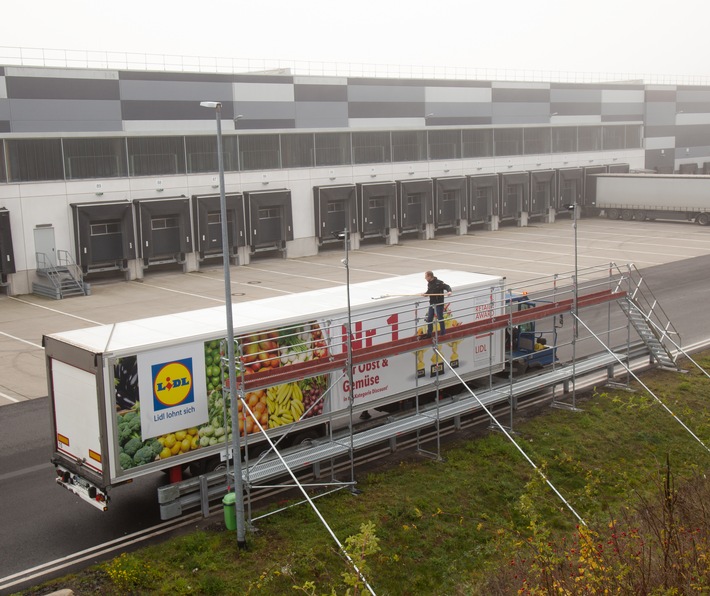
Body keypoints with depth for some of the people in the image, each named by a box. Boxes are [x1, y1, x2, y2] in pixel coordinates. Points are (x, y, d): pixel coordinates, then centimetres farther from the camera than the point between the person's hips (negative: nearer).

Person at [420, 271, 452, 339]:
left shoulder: (439, 283, -17)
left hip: (439, 304, -8)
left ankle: (443, 333, 13)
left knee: (440, 319, 0)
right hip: (431, 304, 8)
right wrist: (425, 294, 0)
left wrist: (449, 291, -40)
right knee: (429, 319, 10)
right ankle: (429, 334, 21)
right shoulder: (429, 283, 8)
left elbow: (447, 286, -20)